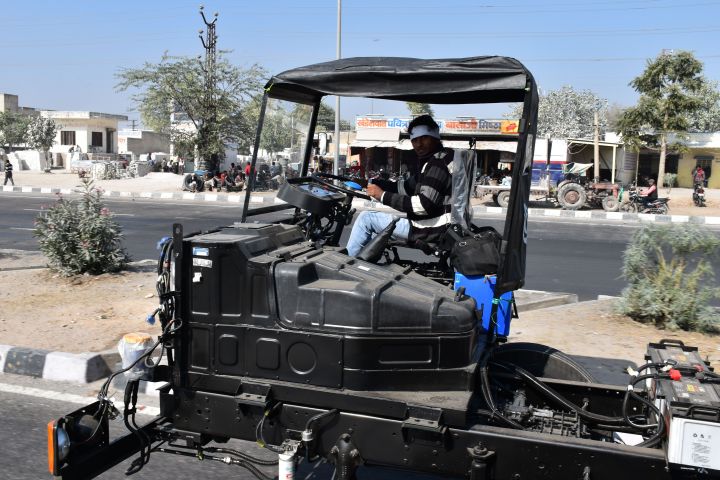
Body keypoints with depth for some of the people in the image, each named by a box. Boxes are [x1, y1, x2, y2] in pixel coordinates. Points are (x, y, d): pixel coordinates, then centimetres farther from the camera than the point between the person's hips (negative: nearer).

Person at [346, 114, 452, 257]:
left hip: (428, 232, -10)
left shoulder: (437, 164, -18)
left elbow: (422, 205, -28)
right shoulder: (431, 163, 15)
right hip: (427, 225, 10)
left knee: (366, 218, -3)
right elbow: (406, 187, 15)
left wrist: (383, 196, -22)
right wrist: (372, 182, 3)